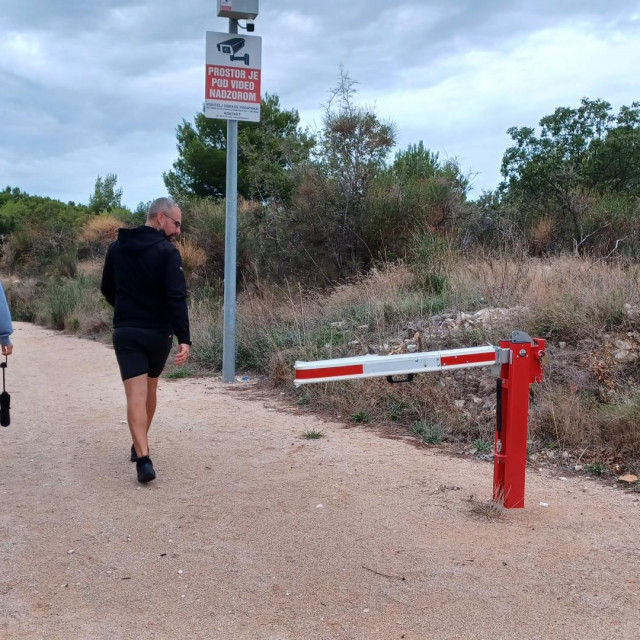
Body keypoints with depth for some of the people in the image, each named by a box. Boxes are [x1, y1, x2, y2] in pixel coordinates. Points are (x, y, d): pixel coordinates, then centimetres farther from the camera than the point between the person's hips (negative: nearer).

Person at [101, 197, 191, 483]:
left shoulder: (117, 247, 5)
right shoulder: (167, 251, -10)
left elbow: (107, 290, 15)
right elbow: (177, 298, -19)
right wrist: (183, 338, -22)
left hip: (125, 331, 2)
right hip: (158, 332, -1)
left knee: (136, 395, -5)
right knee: (150, 389, 19)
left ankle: (143, 458, -18)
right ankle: (139, 446, 33)